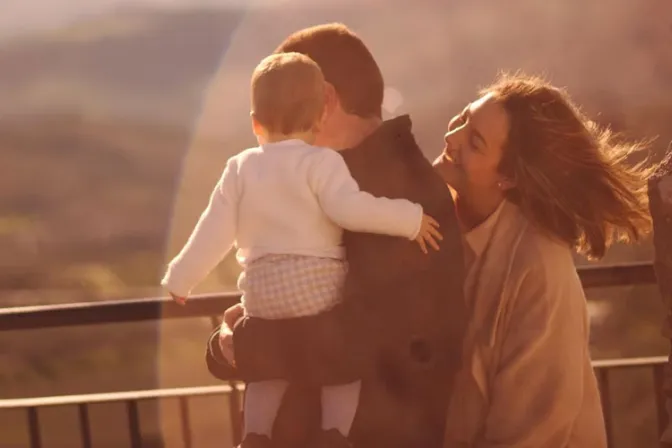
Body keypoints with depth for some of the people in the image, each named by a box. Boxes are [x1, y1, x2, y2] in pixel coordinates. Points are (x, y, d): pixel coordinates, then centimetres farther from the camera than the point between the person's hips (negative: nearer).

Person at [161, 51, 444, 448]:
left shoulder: (240, 169, 8)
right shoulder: (320, 162, -7)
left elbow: (215, 231, 8)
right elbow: (350, 208, -20)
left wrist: (181, 278, 18)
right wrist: (409, 219, -13)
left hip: (262, 287, 4)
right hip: (318, 282, -4)